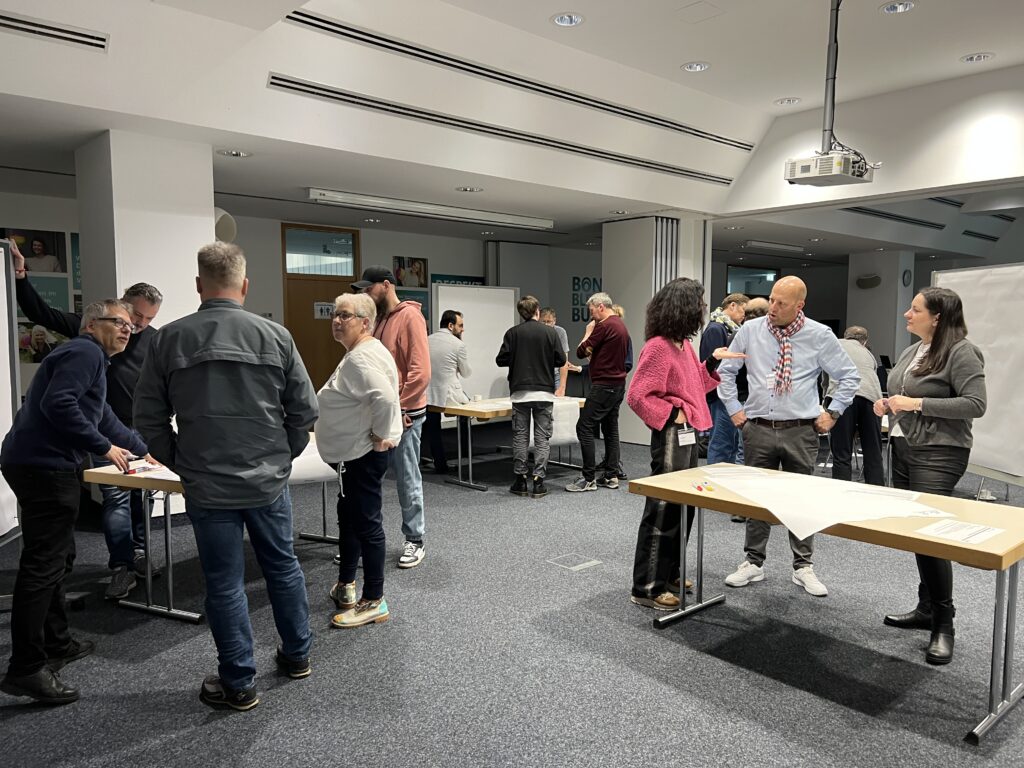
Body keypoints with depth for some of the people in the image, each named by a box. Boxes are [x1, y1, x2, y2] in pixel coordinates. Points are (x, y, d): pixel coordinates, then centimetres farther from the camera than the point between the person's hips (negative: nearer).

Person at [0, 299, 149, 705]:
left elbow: (104, 418, 32)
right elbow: (58, 404, -24)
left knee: (57, 558, 18)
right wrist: (104, 447, -18)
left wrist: (144, 451, 38)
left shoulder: (90, 357, 24)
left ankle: (57, 644, 29)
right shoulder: (86, 352, -10)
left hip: (39, 464, 11)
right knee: (42, 566, -9)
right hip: (45, 468, -11)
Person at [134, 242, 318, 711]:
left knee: (224, 583, 10)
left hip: (208, 488, -1)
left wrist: (182, 465, 11)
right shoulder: (275, 336, -5)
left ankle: (239, 684, 22)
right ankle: (297, 655, 35)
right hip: (269, 480, 1)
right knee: (283, 567, 19)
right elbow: (305, 409, -2)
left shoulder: (168, 339, -5)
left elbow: (149, 418, -1)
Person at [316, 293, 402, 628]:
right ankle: (346, 585, 37)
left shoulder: (362, 357, -20)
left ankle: (373, 602, 8)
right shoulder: (358, 353, 15)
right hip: (354, 454, 12)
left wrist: (380, 436, -24)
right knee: (349, 517, 21)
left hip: (364, 456, -11)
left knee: (366, 522, -3)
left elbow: (386, 398, -35)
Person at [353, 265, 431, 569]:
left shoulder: (410, 317, -12)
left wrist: (399, 408, -16)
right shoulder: (379, 319, 13)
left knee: (407, 480, 3)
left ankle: (415, 541, 16)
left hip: (403, 413, -8)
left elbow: (421, 371, -19)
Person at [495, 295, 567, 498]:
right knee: (542, 438, 4)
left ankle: (520, 481, 12)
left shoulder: (513, 333, -1)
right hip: (544, 392, 0)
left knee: (520, 436, 8)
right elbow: (561, 360, -1)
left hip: (520, 392, 1)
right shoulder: (550, 332, -1)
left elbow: (501, 360, -3)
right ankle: (538, 482, 3)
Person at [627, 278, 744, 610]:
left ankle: (668, 574, 29)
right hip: (671, 437, -10)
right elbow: (636, 396, -20)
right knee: (663, 511, -4)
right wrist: (672, 414, -17)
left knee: (683, 508, 17)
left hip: (688, 435, 10)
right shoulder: (658, 347, -18)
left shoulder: (684, 344, 11)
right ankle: (647, 588, 5)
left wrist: (714, 362, 11)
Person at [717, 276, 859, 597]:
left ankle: (803, 566, 21)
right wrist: (733, 408, 6)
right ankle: (753, 562, 22)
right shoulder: (750, 330, 1)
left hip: (801, 431, -1)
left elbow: (849, 376, 7)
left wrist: (832, 413, 2)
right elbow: (725, 370, 10)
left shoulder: (820, 336, -2)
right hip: (758, 428, 1)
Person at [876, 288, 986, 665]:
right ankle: (927, 608, 27)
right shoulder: (911, 351, 14)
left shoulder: (961, 352, -11)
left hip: (937, 454, -8)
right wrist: (885, 405, 4)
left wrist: (918, 403, -21)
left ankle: (943, 623, 4)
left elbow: (976, 404, -19)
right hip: (902, 448, 9)